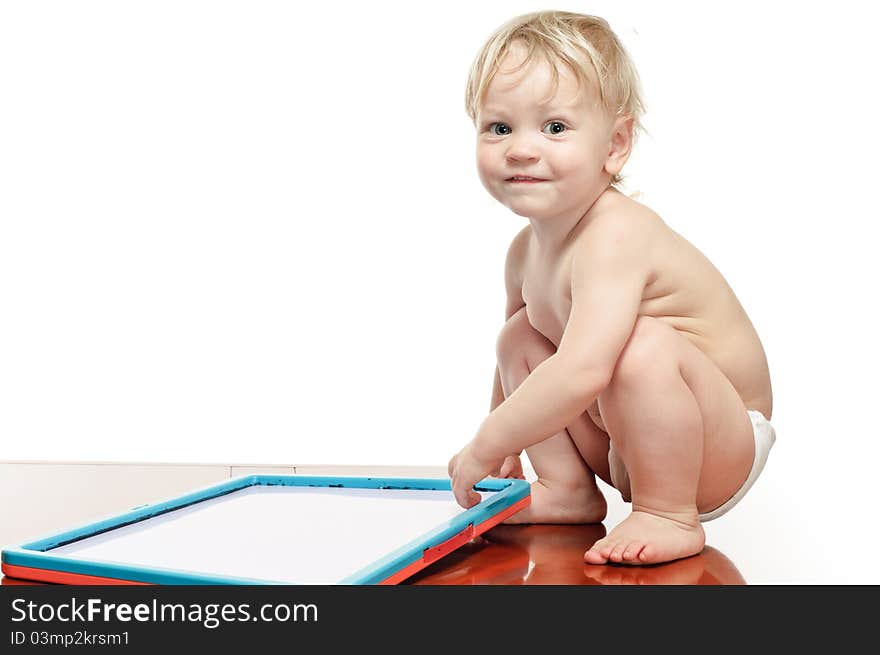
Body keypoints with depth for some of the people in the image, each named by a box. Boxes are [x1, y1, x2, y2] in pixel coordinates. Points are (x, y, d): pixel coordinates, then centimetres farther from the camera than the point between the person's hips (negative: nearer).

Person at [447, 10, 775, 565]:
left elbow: (582, 371, -43)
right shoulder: (526, 251, -2)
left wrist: (486, 446, -32)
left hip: (718, 452, -8)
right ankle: (570, 491, 8)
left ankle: (669, 517, -17)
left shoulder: (614, 238, -30)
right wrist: (507, 448, 12)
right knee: (520, 336, 2)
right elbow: (517, 371, 15)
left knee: (643, 345, -35)